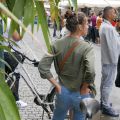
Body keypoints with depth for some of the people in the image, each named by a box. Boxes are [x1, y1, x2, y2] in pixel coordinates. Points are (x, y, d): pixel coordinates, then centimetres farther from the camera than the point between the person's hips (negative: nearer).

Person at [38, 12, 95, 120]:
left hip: (63, 93, 3)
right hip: (80, 95, -3)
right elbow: (90, 72, -32)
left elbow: (42, 66, -12)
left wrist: (57, 85, -5)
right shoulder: (87, 47, -18)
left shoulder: (57, 44, -7)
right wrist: (84, 88, -15)